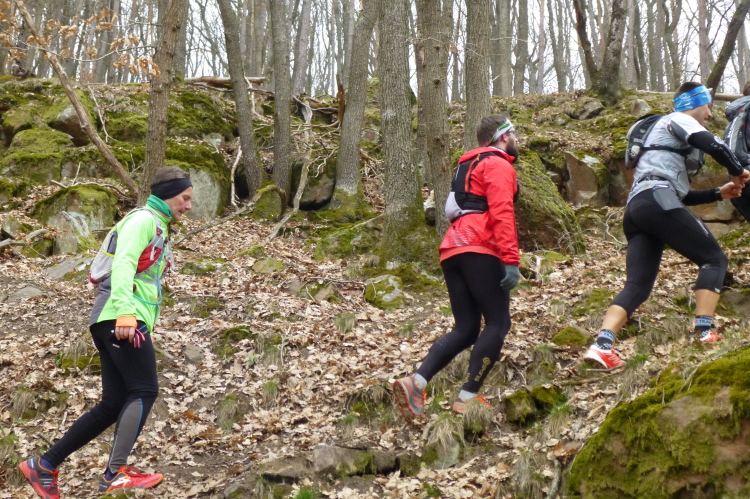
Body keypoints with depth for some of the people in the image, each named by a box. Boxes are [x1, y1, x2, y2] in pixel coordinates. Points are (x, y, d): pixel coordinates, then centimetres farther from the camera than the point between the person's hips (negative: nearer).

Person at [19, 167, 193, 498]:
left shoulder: (158, 226, 27)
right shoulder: (143, 219, -3)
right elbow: (123, 263, -19)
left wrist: (144, 326, 24)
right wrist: (125, 310, -31)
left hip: (125, 322, 10)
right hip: (122, 319, -10)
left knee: (113, 405, 4)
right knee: (145, 391, -14)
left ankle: (44, 466, 8)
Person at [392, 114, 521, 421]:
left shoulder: (469, 166, 30)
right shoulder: (499, 165, 1)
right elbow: (501, 212, -14)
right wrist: (511, 260, -21)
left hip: (452, 250, 9)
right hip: (479, 250, -9)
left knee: (466, 329, 5)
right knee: (498, 323, -4)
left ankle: (416, 383, -11)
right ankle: (468, 398, -10)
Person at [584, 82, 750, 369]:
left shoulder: (674, 140, 37)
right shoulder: (677, 120, 9)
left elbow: (681, 194, 37)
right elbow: (714, 146, -11)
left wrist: (719, 193, 28)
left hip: (636, 208, 9)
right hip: (657, 199, -9)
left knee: (637, 286, -1)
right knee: (714, 258, -1)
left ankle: (602, 346, -17)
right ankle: (705, 332, -12)